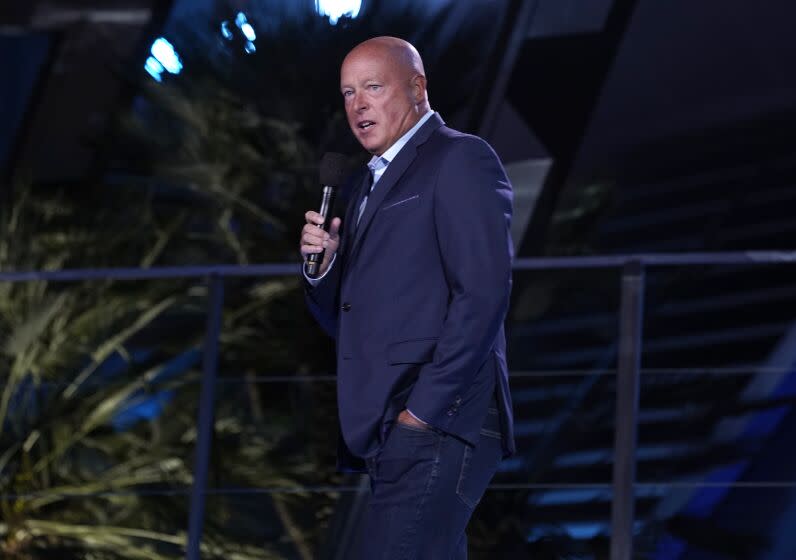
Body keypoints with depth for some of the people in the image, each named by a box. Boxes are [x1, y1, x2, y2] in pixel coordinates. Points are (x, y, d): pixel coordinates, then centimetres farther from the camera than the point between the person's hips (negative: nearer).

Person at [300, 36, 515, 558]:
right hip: (391, 434, 9)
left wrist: (424, 409, -18)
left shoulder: (460, 160, -3)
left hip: (437, 424, -9)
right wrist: (324, 264, 2)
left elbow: (483, 292, -14)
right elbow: (342, 318, 24)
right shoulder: (373, 182, 24)